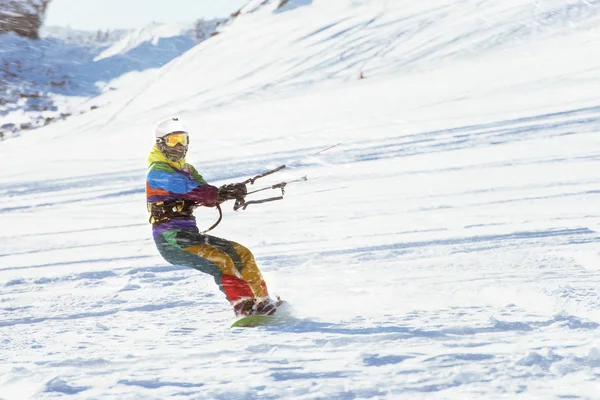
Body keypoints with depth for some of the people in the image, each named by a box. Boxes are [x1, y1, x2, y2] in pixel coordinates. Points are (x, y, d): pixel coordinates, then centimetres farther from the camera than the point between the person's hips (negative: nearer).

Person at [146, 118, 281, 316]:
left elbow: (208, 198, 5)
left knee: (241, 254, 2)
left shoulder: (186, 169, 20)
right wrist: (222, 192, -29)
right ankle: (243, 306, -32)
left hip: (190, 234, 8)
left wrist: (228, 192, -16)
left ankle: (263, 302, 6)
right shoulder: (157, 171, -7)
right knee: (220, 261, -26)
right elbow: (188, 188, -23)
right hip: (170, 240, -8)